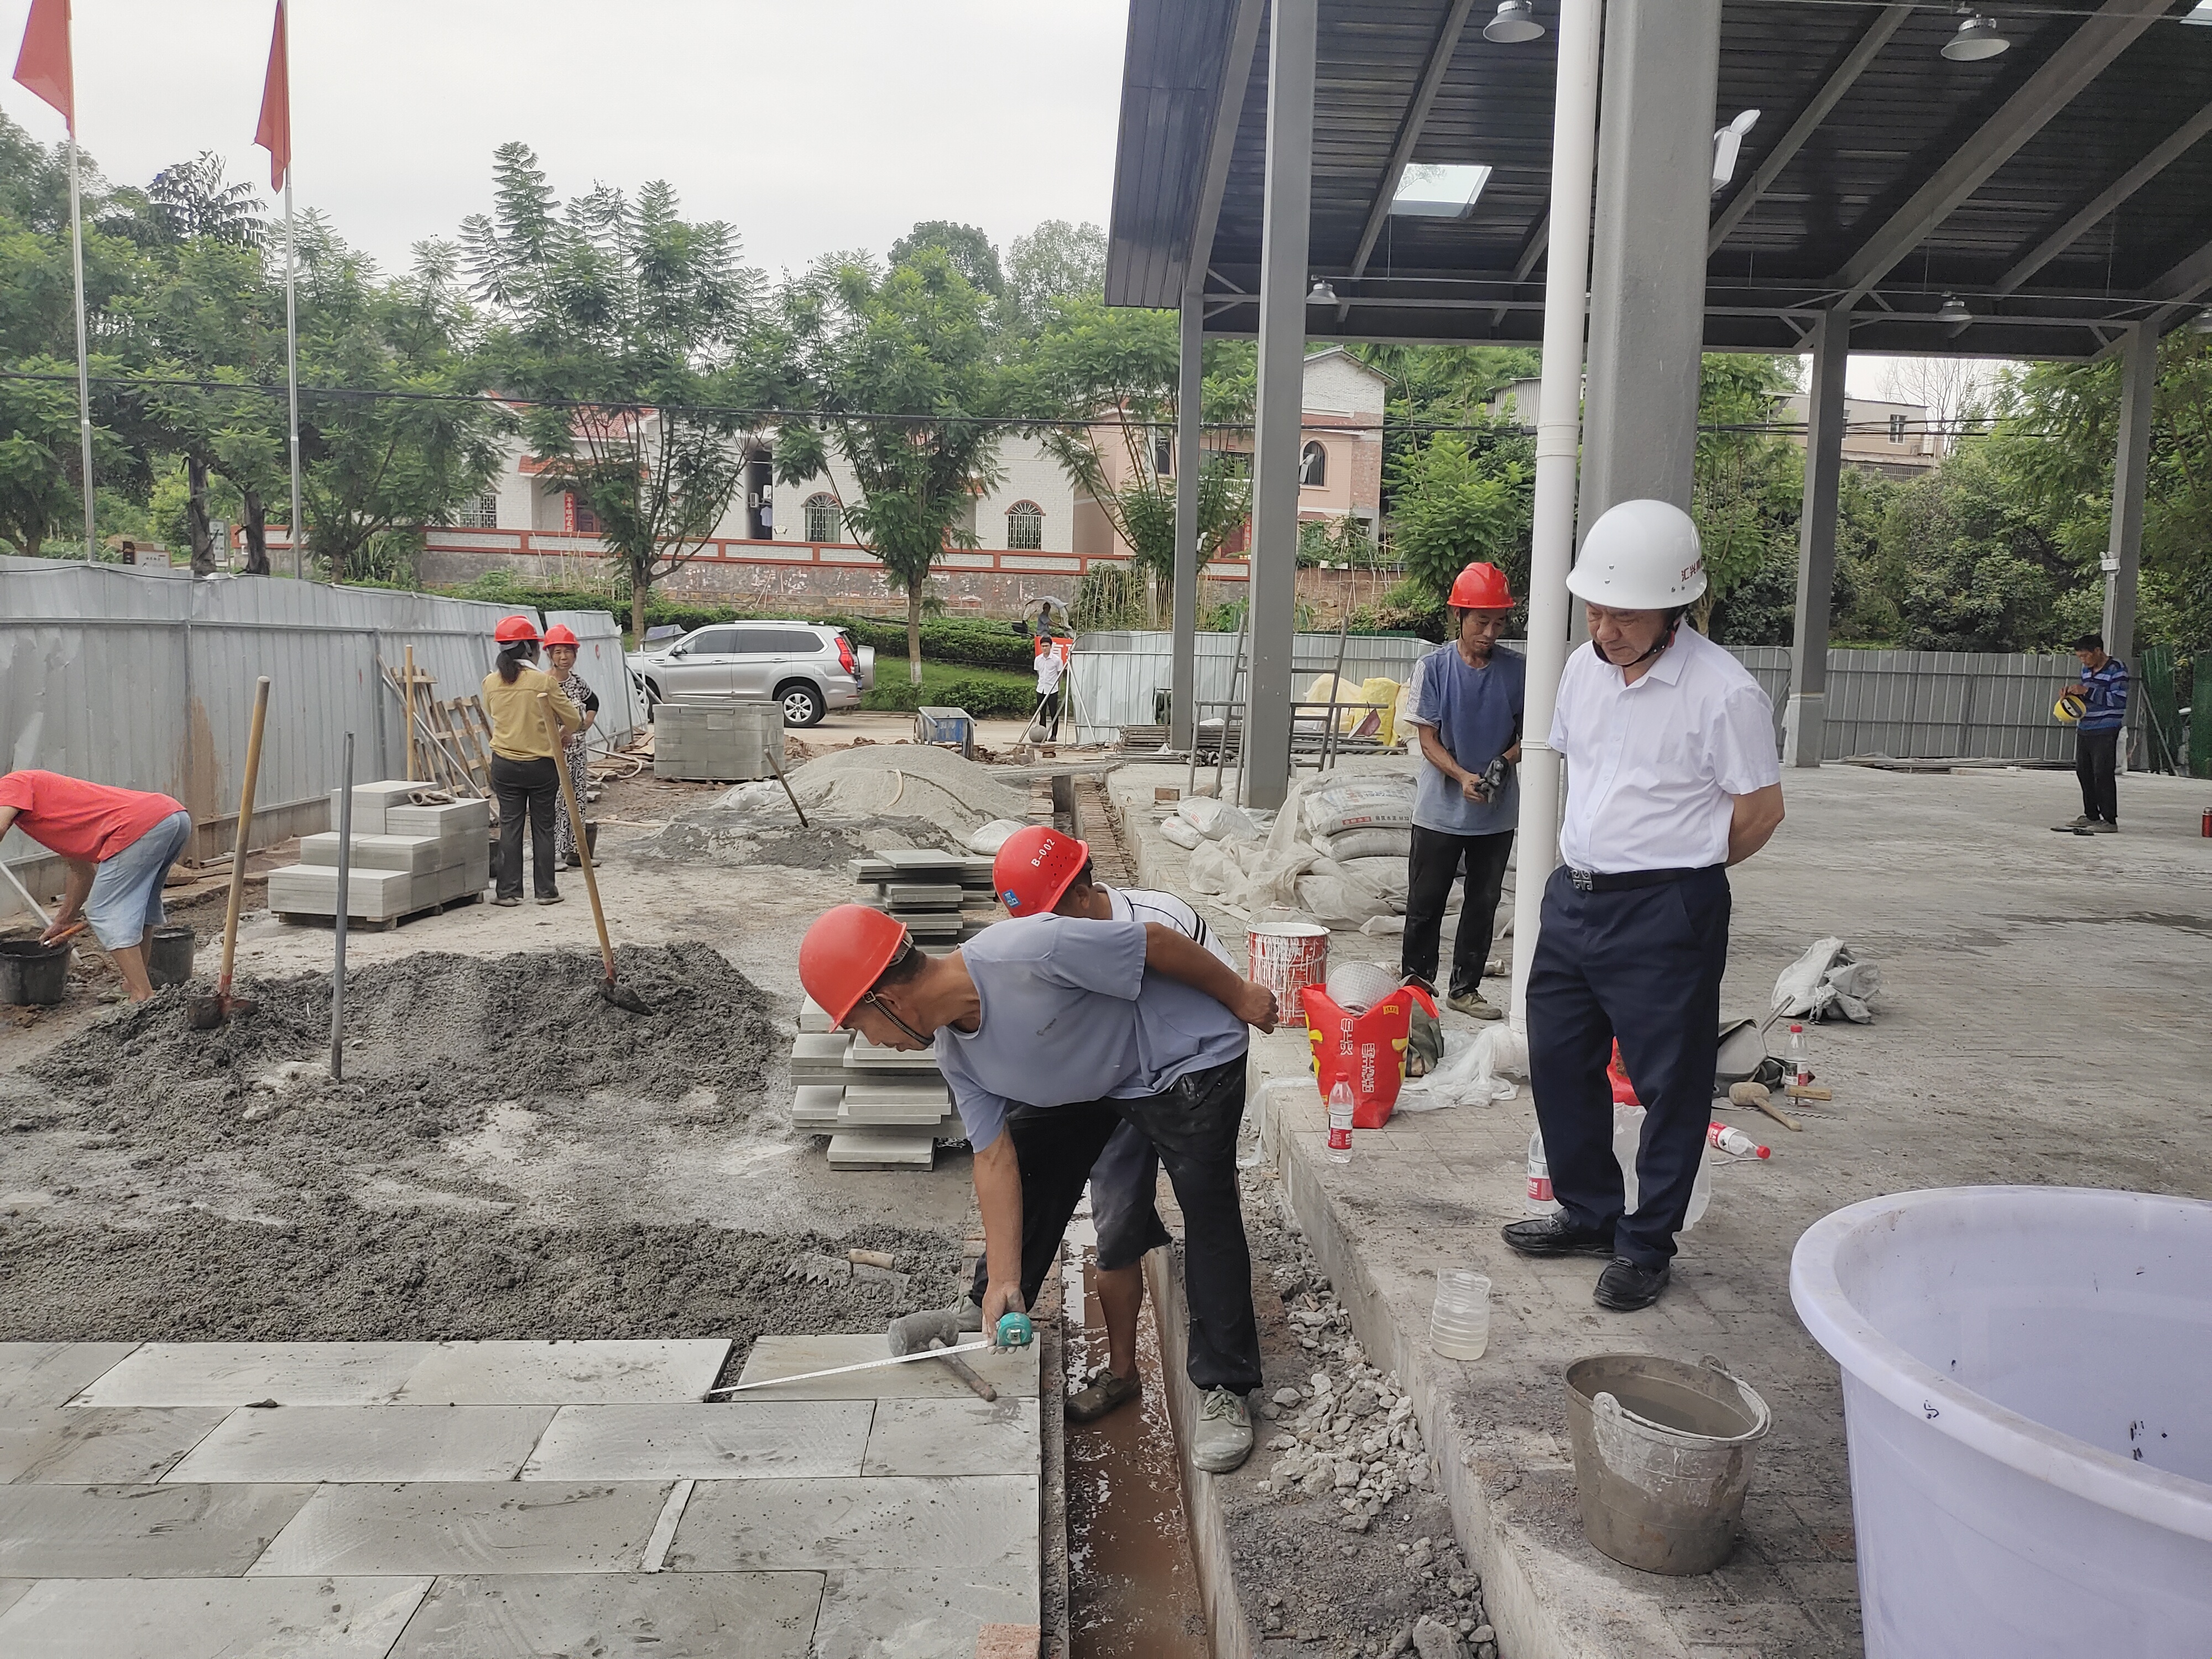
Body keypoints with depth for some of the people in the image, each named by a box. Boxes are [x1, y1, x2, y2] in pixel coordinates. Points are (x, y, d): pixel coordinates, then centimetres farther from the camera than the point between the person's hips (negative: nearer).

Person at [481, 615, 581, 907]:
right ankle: (546, 890, 12)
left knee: (510, 826, 8)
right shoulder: (544, 680, -12)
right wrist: (562, 736, 16)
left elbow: (493, 713, 13)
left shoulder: (491, 682, -2)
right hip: (541, 764, -3)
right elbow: (573, 719, -6)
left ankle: (509, 891, 9)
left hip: (504, 765, 3)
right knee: (543, 828, 7)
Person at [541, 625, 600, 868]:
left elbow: (593, 702, 26)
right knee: (557, 803, -7)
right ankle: (553, 854, -1)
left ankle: (573, 850, 19)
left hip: (578, 750, 7)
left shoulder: (578, 682, 7)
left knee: (578, 802, 10)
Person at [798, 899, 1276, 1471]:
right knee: (1031, 1187, 9)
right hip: (1088, 1082, 7)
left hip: (1189, 1060, -7)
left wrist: (1239, 995, -15)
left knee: (1208, 1214, -10)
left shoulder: (1029, 952, -38)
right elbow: (995, 1158, -7)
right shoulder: (954, 1053, -11)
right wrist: (1003, 1282, -10)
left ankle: (1224, 1391, 5)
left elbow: (1156, 940, -28)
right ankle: (988, 1338, 30)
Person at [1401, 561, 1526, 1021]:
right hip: (1440, 810, -2)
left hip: (1497, 812, 2)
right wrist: (1463, 776, -23)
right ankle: (1417, 981, 21)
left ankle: (1466, 987, 23)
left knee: (1483, 903, 11)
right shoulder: (1433, 668, -7)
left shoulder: (1517, 672, -1)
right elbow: (1428, 739, -7)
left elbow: (1526, 735, 6)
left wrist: (1505, 762, -16)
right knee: (1426, 901, 6)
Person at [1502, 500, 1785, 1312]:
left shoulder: (1723, 693, -17)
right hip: (1573, 896, 7)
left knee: (1670, 1083, 6)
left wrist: (1677, 873, 3)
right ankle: (1588, 1213, 34)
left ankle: (1646, 1244, 22)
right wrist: (1592, 864, 14)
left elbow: (1761, 810, -8)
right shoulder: (1584, 667, 4)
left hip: (1666, 913, -7)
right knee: (1558, 1061, 16)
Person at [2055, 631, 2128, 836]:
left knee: (2103, 774, -9)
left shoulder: (2117, 668, -9)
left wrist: (2088, 691, -20)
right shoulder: (2086, 669, 15)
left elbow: (2120, 699, -18)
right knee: (2083, 771, 10)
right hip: (2084, 728, 8)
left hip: (2105, 731, -8)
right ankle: (2091, 816, 20)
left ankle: (2110, 821, -5)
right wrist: (2074, 694, 6)